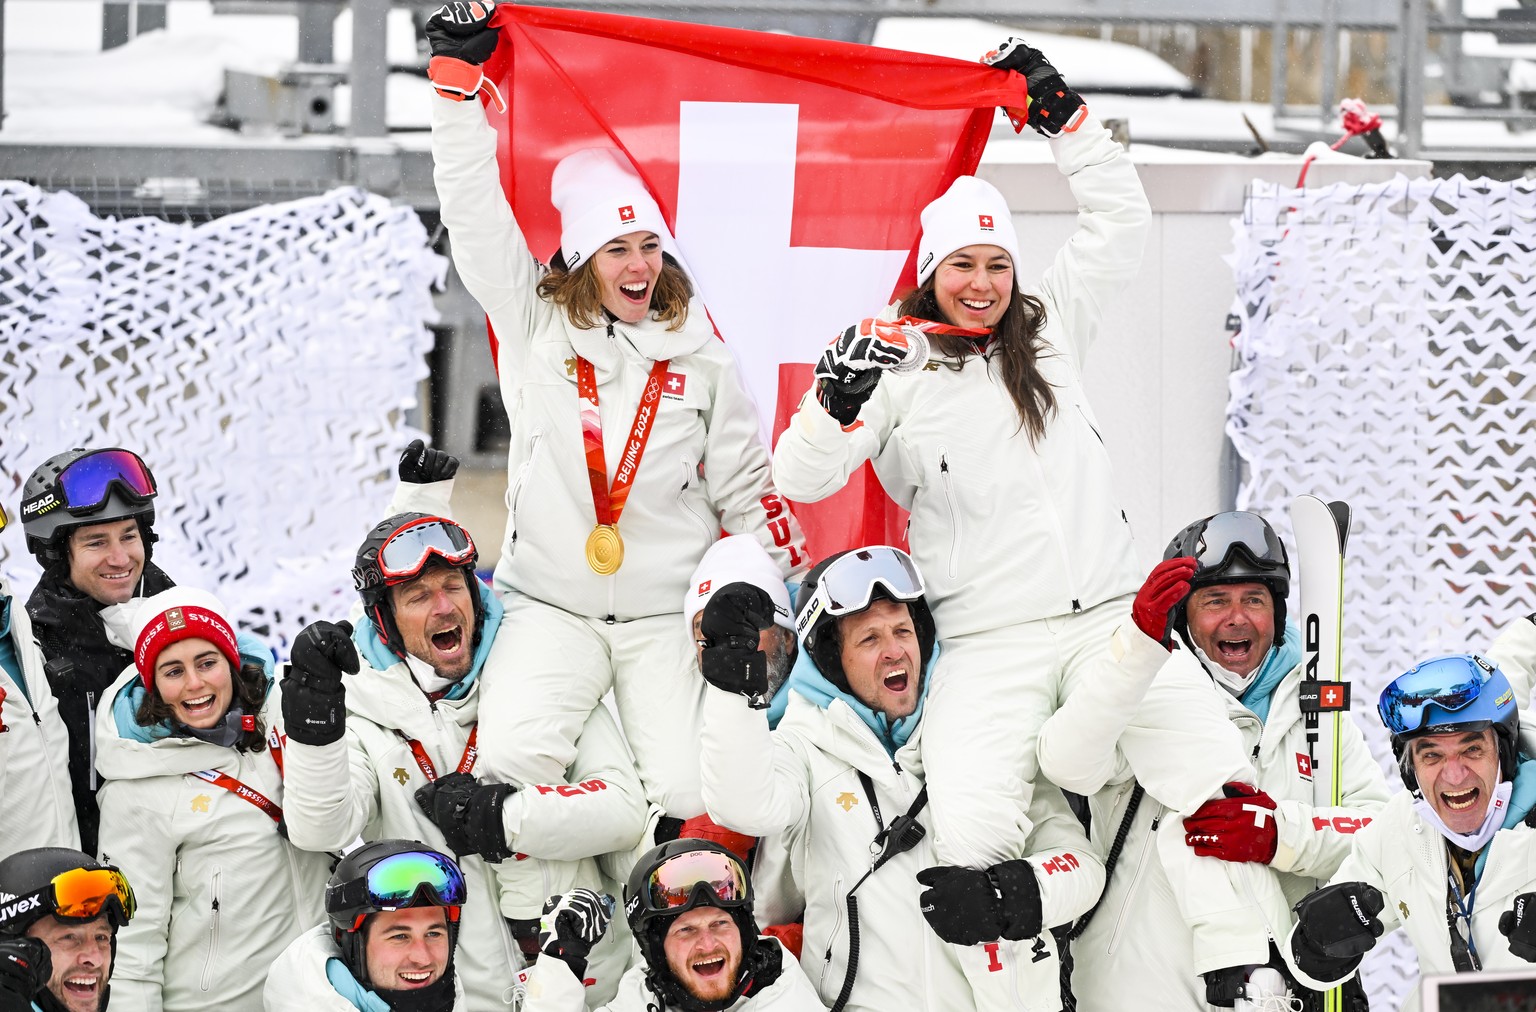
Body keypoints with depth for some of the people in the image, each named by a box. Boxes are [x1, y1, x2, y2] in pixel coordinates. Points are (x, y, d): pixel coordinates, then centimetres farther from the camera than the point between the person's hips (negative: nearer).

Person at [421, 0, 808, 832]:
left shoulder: (696, 349, 7)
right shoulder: (534, 324, 3)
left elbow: (742, 480, 12)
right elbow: (474, 214, -4)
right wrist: (457, 74, -9)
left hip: (669, 611, 1)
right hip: (554, 604, -1)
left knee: (689, 796, -17)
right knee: (513, 758, -26)